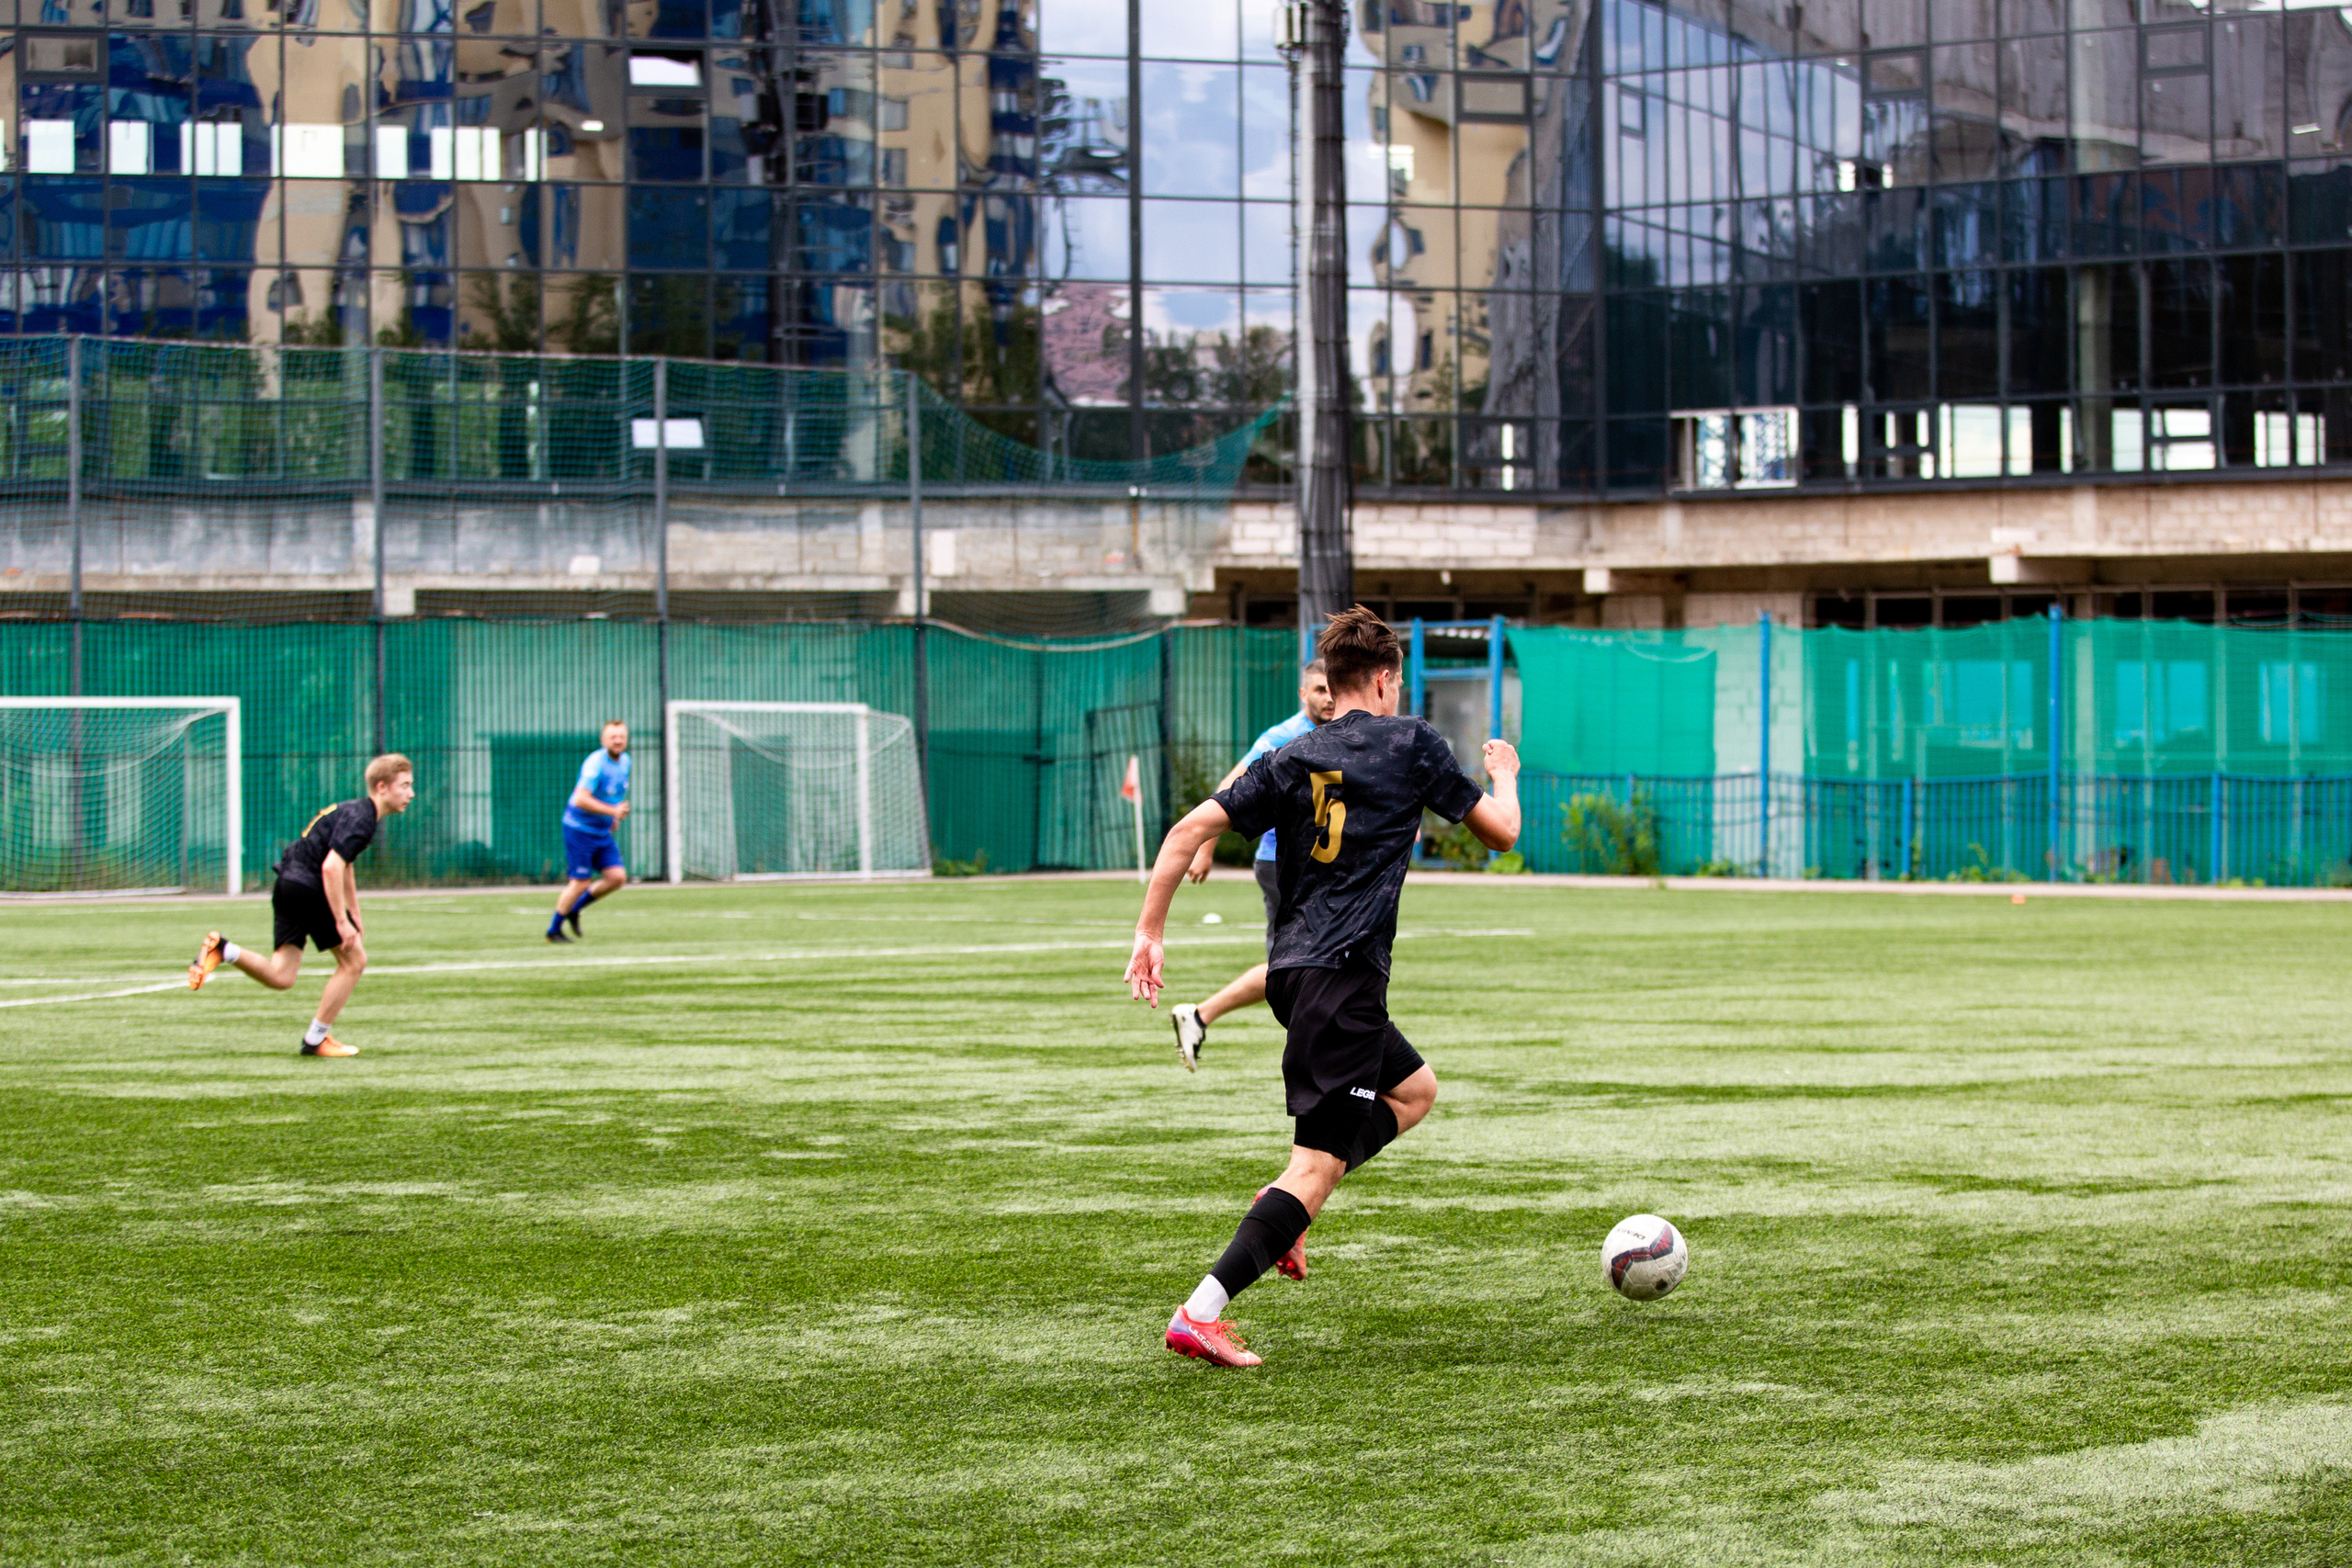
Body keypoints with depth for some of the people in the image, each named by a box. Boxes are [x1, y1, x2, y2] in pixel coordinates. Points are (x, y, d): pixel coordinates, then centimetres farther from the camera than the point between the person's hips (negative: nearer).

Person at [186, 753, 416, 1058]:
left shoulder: (355, 811, 19)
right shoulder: (360, 819, -14)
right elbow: (331, 867, -24)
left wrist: (354, 914, 33)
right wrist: (342, 921, -22)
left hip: (286, 883, 9)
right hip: (307, 886, -9)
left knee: (281, 978, 5)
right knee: (354, 961, 3)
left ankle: (223, 950, -11)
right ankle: (315, 1040, 8)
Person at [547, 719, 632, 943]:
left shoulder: (625, 761, 5)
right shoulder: (596, 763, -22)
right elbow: (581, 800, -32)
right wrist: (613, 811, -32)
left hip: (602, 832, 8)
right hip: (580, 829, -8)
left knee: (617, 877, -3)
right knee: (581, 883, -6)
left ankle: (574, 909, 18)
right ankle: (553, 930, 12)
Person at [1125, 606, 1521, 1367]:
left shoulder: (1291, 760, 13)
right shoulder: (1411, 744, 1)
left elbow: (1191, 828, 4)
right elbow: (1501, 831, 8)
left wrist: (1149, 932, 8)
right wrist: (1506, 775, 29)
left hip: (1293, 967, 7)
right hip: (1345, 971, -7)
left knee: (1414, 1089, 27)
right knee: (1320, 1161, -10)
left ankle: (1286, 1205, 10)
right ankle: (1200, 1315, -22)